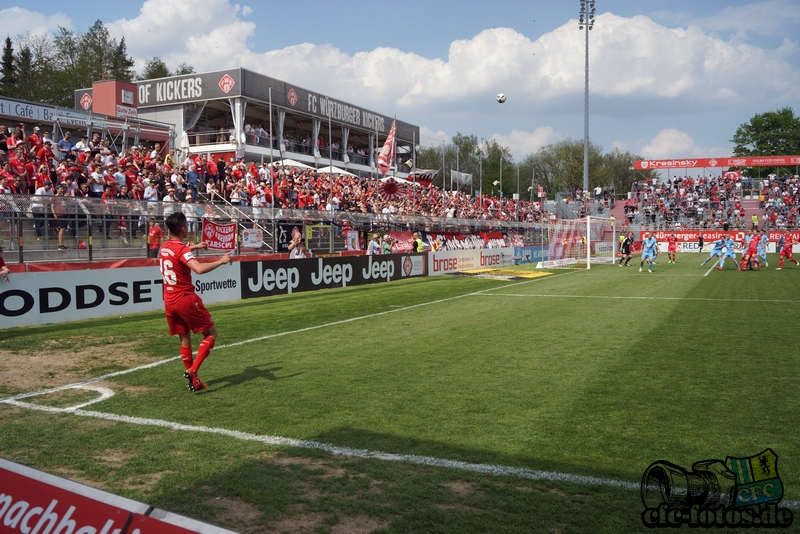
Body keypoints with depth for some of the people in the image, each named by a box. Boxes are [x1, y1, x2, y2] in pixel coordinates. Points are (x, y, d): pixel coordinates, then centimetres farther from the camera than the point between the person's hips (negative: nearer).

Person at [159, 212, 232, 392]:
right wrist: (221, 261, -24)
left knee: (185, 340, 14)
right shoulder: (182, 250, -17)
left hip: (169, 302, 8)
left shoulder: (164, 247, 9)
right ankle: (193, 370, -8)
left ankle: (194, 381, 17)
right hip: (186, 299, -8)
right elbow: (199, 269, -34)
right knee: (211, 333, 4)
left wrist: (195, 246, 36)